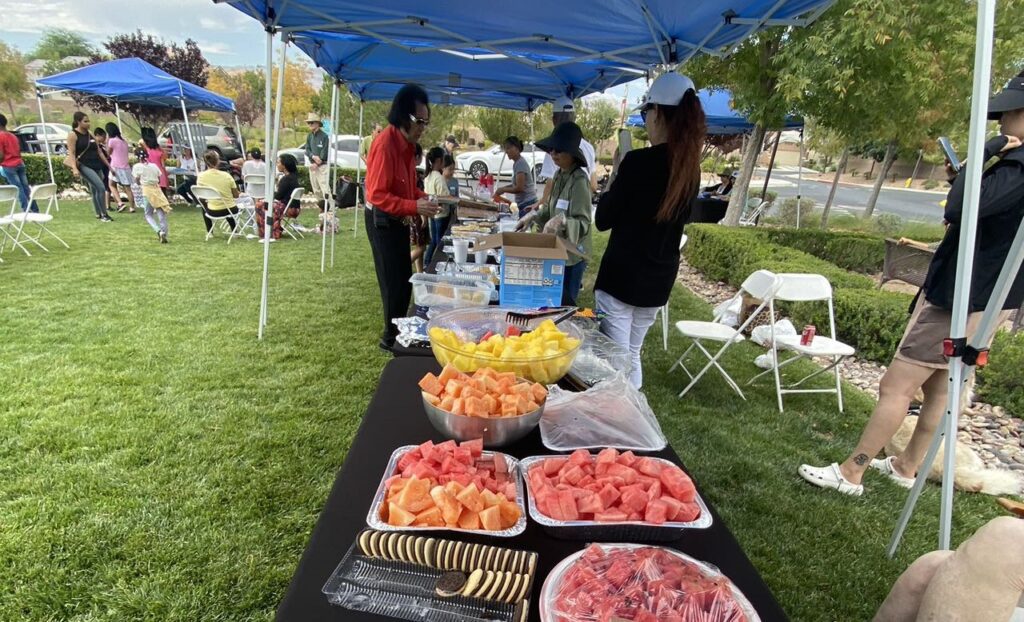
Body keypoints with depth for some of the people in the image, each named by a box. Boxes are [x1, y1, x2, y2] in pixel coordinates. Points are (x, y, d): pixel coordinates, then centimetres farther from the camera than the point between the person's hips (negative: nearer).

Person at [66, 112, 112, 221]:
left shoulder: (90, 134, 15)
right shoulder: (72, 134, -4)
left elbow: (99, 152, 20)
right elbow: (71, 153, -11)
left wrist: (109, 166, 18)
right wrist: (74, 169, -23)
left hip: (97, 166, 7)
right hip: (84, 166, -7)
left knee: (95, 191, 12)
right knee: (101, 188, -20)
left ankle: (99, 214, 20)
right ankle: (104, 214, -15)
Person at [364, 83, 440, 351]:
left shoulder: (407, 143, 6)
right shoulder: (385, 143, -22)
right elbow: (377, 195, -26)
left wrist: (424, 198, -1)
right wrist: (415, 206, -31)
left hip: (398, 219, 9)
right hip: (383, 220, -9)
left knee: (404, 278, 14)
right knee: (393, 281, -2)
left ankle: (399, 330, 28)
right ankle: (391, 336, 13)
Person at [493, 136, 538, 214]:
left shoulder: (520, 163, -14)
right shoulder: (517, 163, 13)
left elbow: (519, 188, -18)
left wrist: (503, 190, -6)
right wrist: (504, 187, 9)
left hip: (527, 204, -9)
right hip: (523, 203, 9)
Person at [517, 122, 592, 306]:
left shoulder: (579, 180, -21)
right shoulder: (559, 175, 6)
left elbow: (583, 223, -25)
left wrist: (562, 221, -42)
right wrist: (533, 215, 3)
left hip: (572, 255, -8)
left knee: (564, 304, 4)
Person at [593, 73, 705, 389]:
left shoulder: (639, 161, -16)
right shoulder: (691, 168, 5)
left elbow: (603, 220, -10)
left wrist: (613, 186, 7)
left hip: (622, 274, -7)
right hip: (659, 279, 7)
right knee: (632, 355, 20)